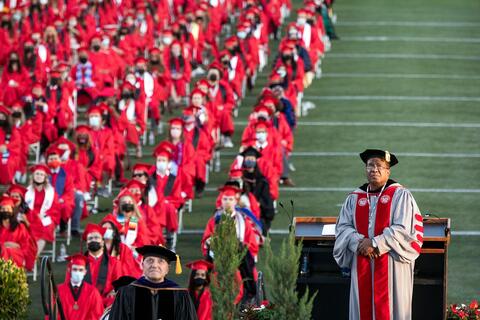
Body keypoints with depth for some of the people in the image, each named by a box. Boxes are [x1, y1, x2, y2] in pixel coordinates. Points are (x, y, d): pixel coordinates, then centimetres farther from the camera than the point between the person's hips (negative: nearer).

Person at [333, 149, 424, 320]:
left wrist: (375, 244, -15)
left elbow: (403, 229, -11)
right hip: (362, 266, 4)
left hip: (391, 266, -4)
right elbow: (343, 227, 5)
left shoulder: (400, 195, -2)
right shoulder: (354, 198, 12)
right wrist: (359, 242, -14)